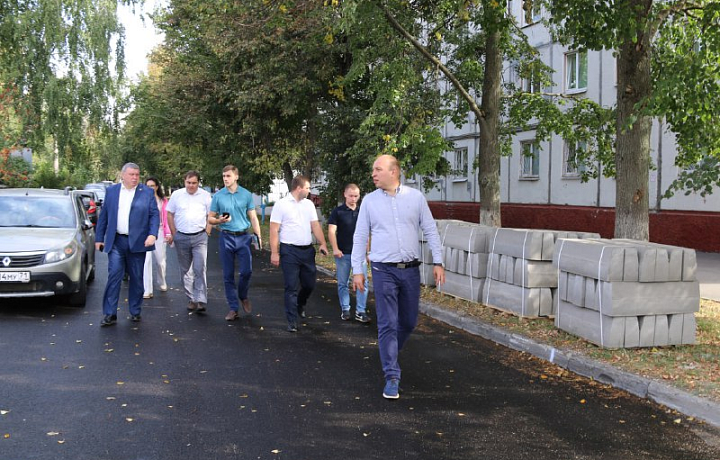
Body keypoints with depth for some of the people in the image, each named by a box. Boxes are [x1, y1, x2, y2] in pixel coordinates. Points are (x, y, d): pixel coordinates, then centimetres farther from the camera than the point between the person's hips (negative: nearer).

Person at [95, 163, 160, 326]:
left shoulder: (147, 192, 2)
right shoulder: (111, 191, 7)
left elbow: (155, 215, -1)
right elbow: (103, 216, 10)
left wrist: (152, 234, -15)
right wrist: (99, 238, 8)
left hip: (137, 242, 0)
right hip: (116, 241, 1)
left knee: (136, 278, 8)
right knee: (114, 276, -6)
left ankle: (135, 312, 19)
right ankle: (110, 314, -2)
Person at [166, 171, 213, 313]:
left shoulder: (205, 195, 0)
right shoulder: (176, 195, 3)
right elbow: (170, 215, 9)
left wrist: (207, 232, -2)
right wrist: (174, 234, 4)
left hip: (200, 237, -2)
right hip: (181, 237, 2)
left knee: (200, 269, -11)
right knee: (185, 270, 8)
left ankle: (201, 301, -12)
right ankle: (191, 299, 18)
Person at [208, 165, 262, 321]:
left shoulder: (246, 195, 2)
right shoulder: (218, 196, 2)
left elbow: (253, 217, 6)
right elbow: (210, 218, 6)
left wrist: (258, 235, -3)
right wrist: (219, 220, -15)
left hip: (244, 237, 0)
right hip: (226, 237, 0)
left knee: (246, 271, -6)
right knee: (228, 275, 3)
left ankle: (243, 296, 23)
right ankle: (233, 308, 11)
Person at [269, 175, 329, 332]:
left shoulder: (309, 204, 10)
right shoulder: (281, 204, -6)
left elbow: (315, 225, 9)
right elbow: (274, 230, -8)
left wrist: (323, 244, -4)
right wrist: (274, 253, -13)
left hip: (307, 250, 5)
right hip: (289, 251, -5)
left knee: (309, 284, 12)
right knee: (291, 287, -2)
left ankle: (300, 305, 41)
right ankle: (292, 321, 5)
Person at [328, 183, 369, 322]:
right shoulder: (338, 211, -2)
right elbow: (331, 231, -6)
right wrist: (335, 249, -17)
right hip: (343, 253, -2)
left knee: (362, 283, -2)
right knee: (343, 283, 6)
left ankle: (361, 312, 4)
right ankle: (345, 310, 17)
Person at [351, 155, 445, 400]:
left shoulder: (415, 197, 2)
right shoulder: (369, 201, 2)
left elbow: (430, 230, 5)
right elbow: (360, 237, 5)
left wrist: (438, 262, -1)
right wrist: (357, 270, 1)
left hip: (411, 269, 2)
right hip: (384, 271, -2)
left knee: (408, 322, 12)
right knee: (388, 324, -5)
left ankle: (390, 354, 38)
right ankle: (392, 378, -1)